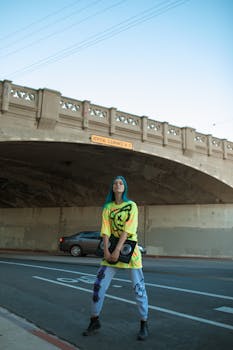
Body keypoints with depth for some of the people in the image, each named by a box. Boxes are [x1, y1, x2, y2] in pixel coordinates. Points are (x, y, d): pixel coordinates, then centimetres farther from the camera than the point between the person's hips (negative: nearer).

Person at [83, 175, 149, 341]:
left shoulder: (131, 205, -1)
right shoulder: (108, 207, 9)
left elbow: (128, 229, -11)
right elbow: (105, 230, 1)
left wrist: (117, 250, -19)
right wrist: (106, 250, -13)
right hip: (112, 250, 3)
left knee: (139, 287, -2)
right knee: (99, 285, 1)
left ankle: (144, 324, 15)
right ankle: (95, 321, 18)